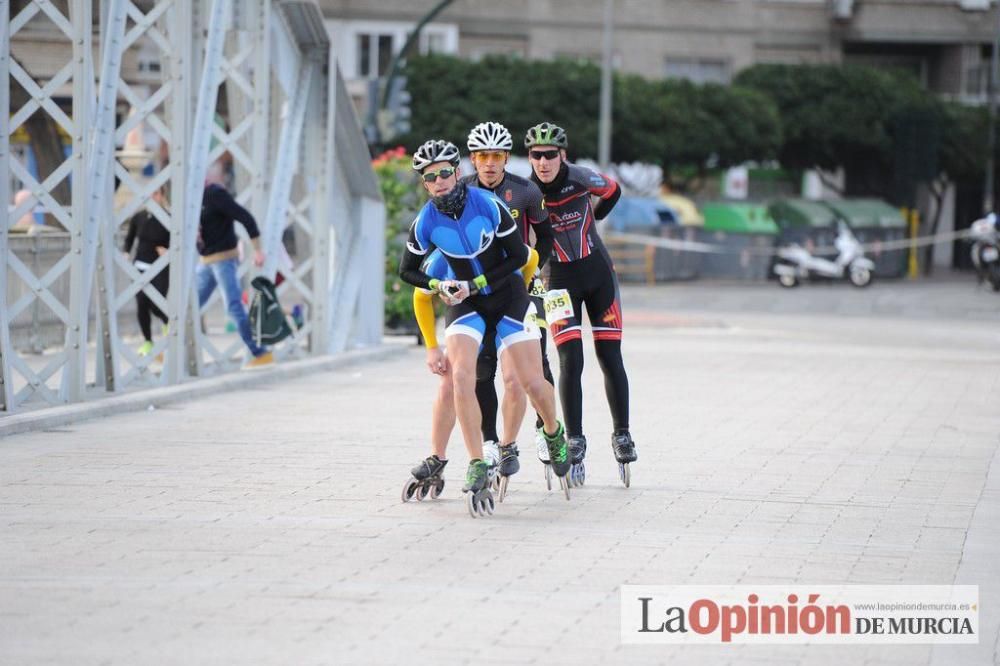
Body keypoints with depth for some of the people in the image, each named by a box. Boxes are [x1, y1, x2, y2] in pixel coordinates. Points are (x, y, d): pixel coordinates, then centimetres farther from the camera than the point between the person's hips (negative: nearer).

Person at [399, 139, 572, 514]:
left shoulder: (489, 205, -19)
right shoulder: (425, 223, -13)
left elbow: (518, 256, -12)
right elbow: (407, 271, 2)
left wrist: (475, 284, -19)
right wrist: (438, 285, -16)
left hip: (507, 296, -1)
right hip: (464, 303, 1)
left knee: (533, 383, -5)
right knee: (461, 377, -23)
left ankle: (554, 434, 29)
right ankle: (477, 468, -18)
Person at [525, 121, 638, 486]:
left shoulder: (580, 178, -14)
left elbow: (613, 191, 8)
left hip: (598, 273, 1)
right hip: (561, 280, -1)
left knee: (610, 358, 2)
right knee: (570, 362, -12)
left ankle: (622, 435, 15)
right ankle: (574, 440, -1)